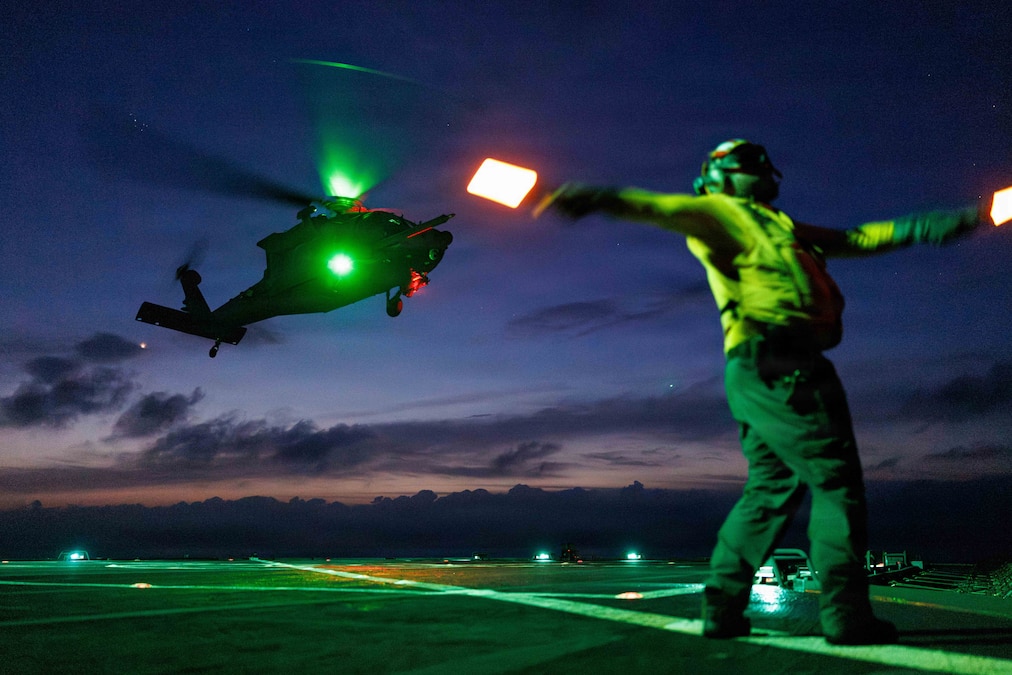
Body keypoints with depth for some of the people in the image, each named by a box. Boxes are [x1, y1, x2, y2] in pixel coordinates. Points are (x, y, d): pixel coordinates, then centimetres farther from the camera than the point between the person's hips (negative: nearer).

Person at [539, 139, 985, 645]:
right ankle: (846, 614, -3)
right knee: (836, 478, -5)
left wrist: (931, 225, 29)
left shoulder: (779, 227, 32)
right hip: (779, 361, -9)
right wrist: (604, 199, -37)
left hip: (761, 373, 9)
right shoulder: (720, 211, 5)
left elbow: (856, 239, 34)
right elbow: (665, 208, -16)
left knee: (771, 490, 10)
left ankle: (723, 607, 10)